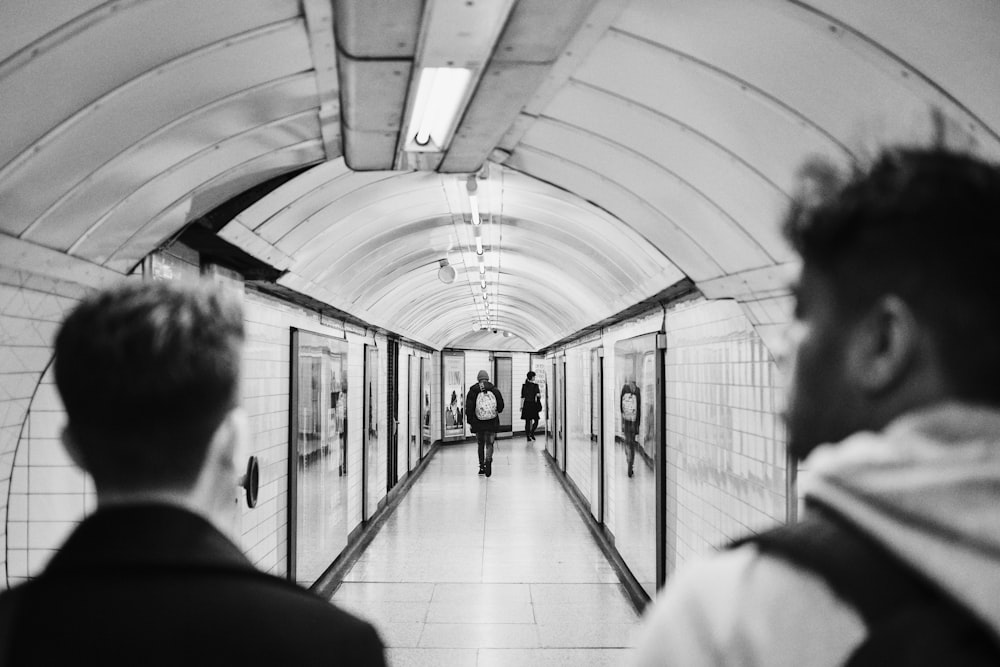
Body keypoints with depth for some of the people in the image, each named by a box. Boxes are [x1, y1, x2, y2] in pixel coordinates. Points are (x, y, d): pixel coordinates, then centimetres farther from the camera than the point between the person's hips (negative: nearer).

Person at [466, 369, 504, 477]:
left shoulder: (473, 391, -1)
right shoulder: (494, 390, 1)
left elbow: (469, 407, -4)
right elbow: (501, 405, 3)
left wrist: (470, 422, 3)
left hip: (478, 423, 0)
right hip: (492, 423, 0)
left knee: (481, 444, 14)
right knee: (489, 443, 3)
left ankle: (482, 466, 17)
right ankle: (488, 460, -25)